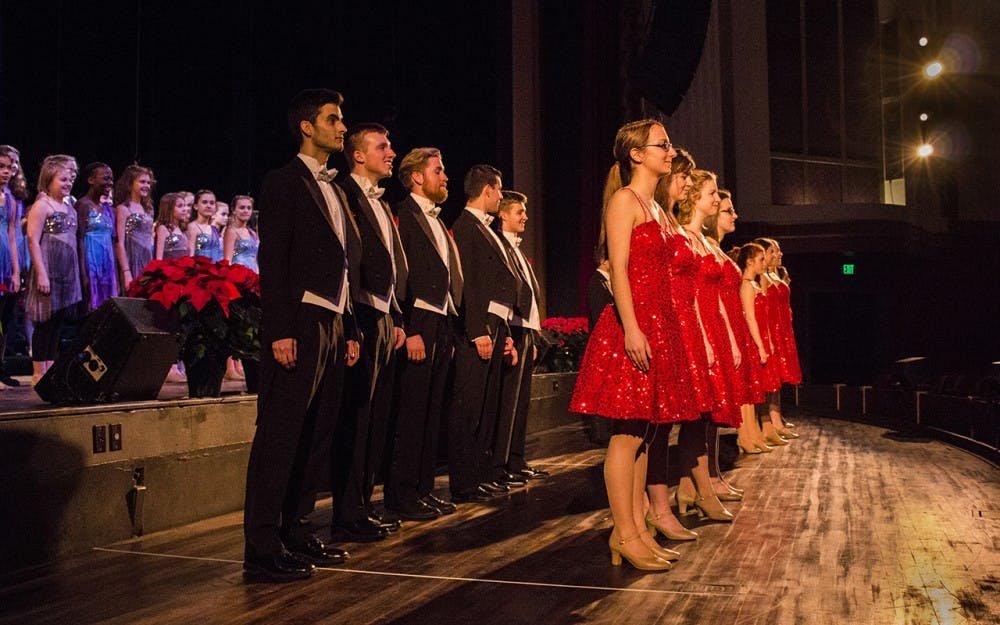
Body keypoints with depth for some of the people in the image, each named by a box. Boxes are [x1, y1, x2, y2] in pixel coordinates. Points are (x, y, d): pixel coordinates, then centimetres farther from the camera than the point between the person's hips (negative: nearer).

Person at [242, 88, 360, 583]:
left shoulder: (334, 190, 21)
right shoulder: (284, 183, -3)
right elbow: (272, 262, -11)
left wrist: (350, 331, 15)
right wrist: (280, 332, -18)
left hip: (332, 327, 8)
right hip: (299, 325, -8)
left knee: (315, 440, 10)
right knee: (279, 439, -6)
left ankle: (295, 533, 19)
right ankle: (262, 552, -2)